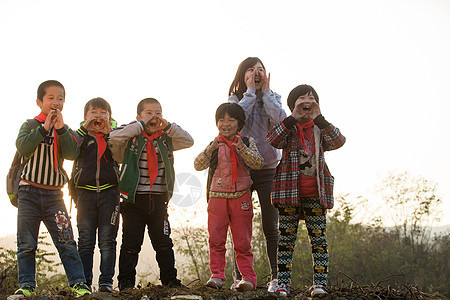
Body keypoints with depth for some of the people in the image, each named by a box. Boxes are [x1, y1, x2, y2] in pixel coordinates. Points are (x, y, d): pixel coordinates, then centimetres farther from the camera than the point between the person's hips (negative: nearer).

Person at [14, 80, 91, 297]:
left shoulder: (65, 130, 9)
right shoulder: (30, 125, 3)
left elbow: (71, 153, -8)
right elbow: (23, 148, -16)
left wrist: (60, 128, -16)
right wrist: (44, 128, -20)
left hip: (53, 193, 1)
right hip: (29, 191, -1)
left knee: (66, 242, -5)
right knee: (26, 244, 2)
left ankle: (78, 283, -3)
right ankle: (27, 284, 10)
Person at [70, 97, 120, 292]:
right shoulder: (82, 135, 12)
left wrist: (109, 132, -11)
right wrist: (85, 128, -11)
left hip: (109, 191, 0)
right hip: (85, 191, 0)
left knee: (107, 240, -2)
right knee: (85, 241, 0)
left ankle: (106, 281, 2)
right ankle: (83, 283, 4)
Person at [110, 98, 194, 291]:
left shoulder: (166, 139, 9)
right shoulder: (132, 137, -1)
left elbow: (188, 141, 2)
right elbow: (114, 137, -19)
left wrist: (168, 127, -7)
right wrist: (141, 125, -17)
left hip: (158, 200, 3)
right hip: (134, 199, -3)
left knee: (164, 244, 10)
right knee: (131, 244, 3)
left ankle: (169, 280, 19)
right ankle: (126, 282, 11)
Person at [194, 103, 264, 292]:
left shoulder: (247, 143, 4)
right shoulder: (214, 145, 4)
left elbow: (258, 164, -9)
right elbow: (198, 166, -6)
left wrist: (243, 149, -24)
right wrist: (210, 150, -23)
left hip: (241, 198, -1)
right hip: (217, 197, 1)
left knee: (242, 242, 3)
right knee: (216, 240, 1)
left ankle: (248, 277, 7)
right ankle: (217, 276, 8)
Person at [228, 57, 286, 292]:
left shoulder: (272, 98, 9)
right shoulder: (235, 99, 7)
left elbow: (280, 119, -12)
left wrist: (265, 92, -7)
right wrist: (250, 91, -9)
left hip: (268, 167, 0)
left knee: (270, 226, -2)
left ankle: (276, 277, 3)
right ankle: (240, 276, 10)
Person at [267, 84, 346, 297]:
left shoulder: (320, 129, 11)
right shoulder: (287, 127, 6)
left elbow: (338, 141, -9)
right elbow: (273, 140, -16)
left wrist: (318, 119, -14)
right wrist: (294, 118, -20)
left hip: (315, 194, 2)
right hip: (289, 191, -1)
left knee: (318, 237, 0)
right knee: (286, 237, 1)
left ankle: (320, 282, 4)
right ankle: (283, 283, 5)